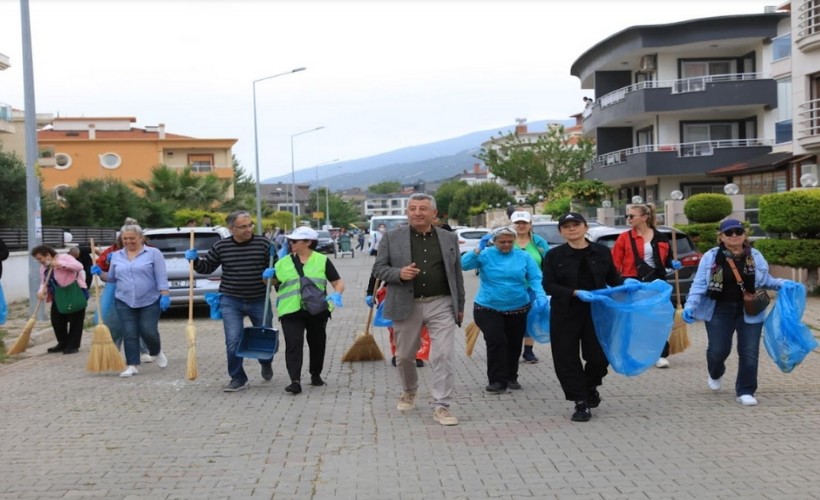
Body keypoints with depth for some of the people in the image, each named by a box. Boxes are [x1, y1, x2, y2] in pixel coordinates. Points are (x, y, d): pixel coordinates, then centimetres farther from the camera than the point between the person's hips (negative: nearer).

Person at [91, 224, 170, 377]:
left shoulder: (153, 253, -3)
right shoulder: (116, 256, 10)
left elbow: (161, 277, -7)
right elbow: (111, 278, 17)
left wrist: (165, 295, -15)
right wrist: (100, 273, -1)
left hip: (150, 301, -3)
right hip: (124, 302, 3)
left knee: (149, 332, -5)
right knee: (129, 335, -2)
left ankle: (156, 352, 25)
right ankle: (133, 366, 2)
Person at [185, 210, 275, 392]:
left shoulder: (263, 243, -6)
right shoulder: (221, 246, -1)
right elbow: (207, 267, 10)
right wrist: (195, 260, -9)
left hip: (259, 301, 0)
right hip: (231, 302, 0)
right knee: (233, 341, -5)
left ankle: (266, 363, 45)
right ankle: (238, 379, 10)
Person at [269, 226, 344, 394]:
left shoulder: (322, 261, 5)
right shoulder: (283, 262, 10)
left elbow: (338, 282, 4)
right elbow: (274, 283, 18)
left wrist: (336, 294, -16)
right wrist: (269, 277, -5)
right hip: (291, 311, 0)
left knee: (317, 344, 12)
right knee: (293, 345, -11)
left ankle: (316, 375, 31)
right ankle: (295, 381, -15)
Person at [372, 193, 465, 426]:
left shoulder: (449, 238, 6)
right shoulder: (391, 238, 0)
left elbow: (456, 274, 11)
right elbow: (378, 268, 0)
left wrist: (460, 306, 11)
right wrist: (398, 273, -18)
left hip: (441, 305, 0)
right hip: (406, 306, 0)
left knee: (443, 356, -8)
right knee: (404, 355, 13)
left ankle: (441, 406, -2)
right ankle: (409, 392, 40)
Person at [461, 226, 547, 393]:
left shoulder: (524, 256, -1)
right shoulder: (485, 255, -7)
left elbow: (535, 278, -3)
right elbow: (464, 264, -18)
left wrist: (540, 295, -21)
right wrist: (478, 249, -29)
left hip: (518, 309, 3)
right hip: (488, 309, -3)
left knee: (514, 344, 12)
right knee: (496, 342, -15)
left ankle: (511, 377, 31)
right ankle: (498, 380, -4)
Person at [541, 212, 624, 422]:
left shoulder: (601, 251, 4)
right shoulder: (554, 255, 0)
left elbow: (613, 278, 11)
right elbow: (549, 285, -7)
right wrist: (576, 292, -20)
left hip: (596, 312, 1)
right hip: (565, 314, 0)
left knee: (599, 356, 0)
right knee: (566, 359, -2)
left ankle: (591, 387, 32)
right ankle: (581, 403, 12)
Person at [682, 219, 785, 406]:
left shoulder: (755, 257, 5)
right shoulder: (711, 257, -3)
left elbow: (766, 280, 15)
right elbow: (699, 284, -6)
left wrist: (783, 284, -4)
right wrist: (690, 305, -18)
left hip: (749, 311, 2)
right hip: (719, 311, -2)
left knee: (749, 352, -1)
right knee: (718, 350, 0)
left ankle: (745, 391, 10)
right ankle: (715, 374, 35)